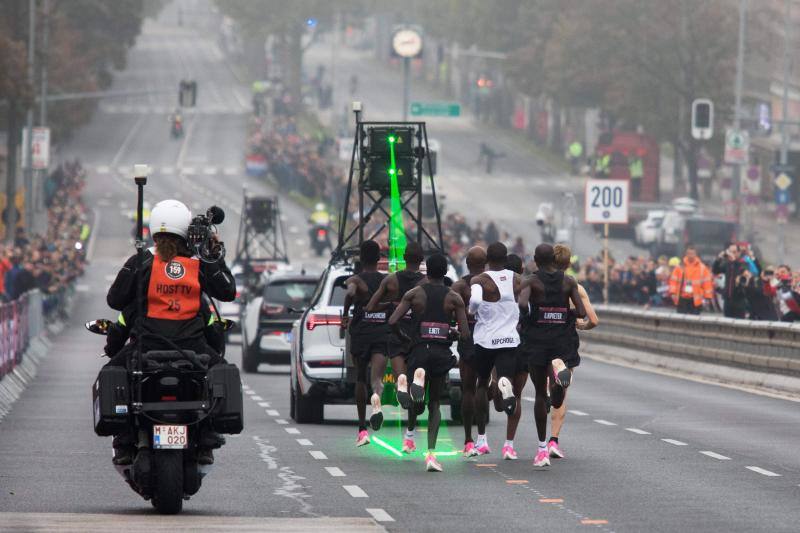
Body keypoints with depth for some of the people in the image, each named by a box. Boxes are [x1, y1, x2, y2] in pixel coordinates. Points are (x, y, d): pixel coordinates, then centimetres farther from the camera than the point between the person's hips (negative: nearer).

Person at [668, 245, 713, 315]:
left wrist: (707, 297, -5)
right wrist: (673, 293, -10)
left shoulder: (702, 268, 1)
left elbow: (707, 282, 0)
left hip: (695, 301, -1)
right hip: (682, 300, 1)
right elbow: (674, 280, 3)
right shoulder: (680, 267, 4)